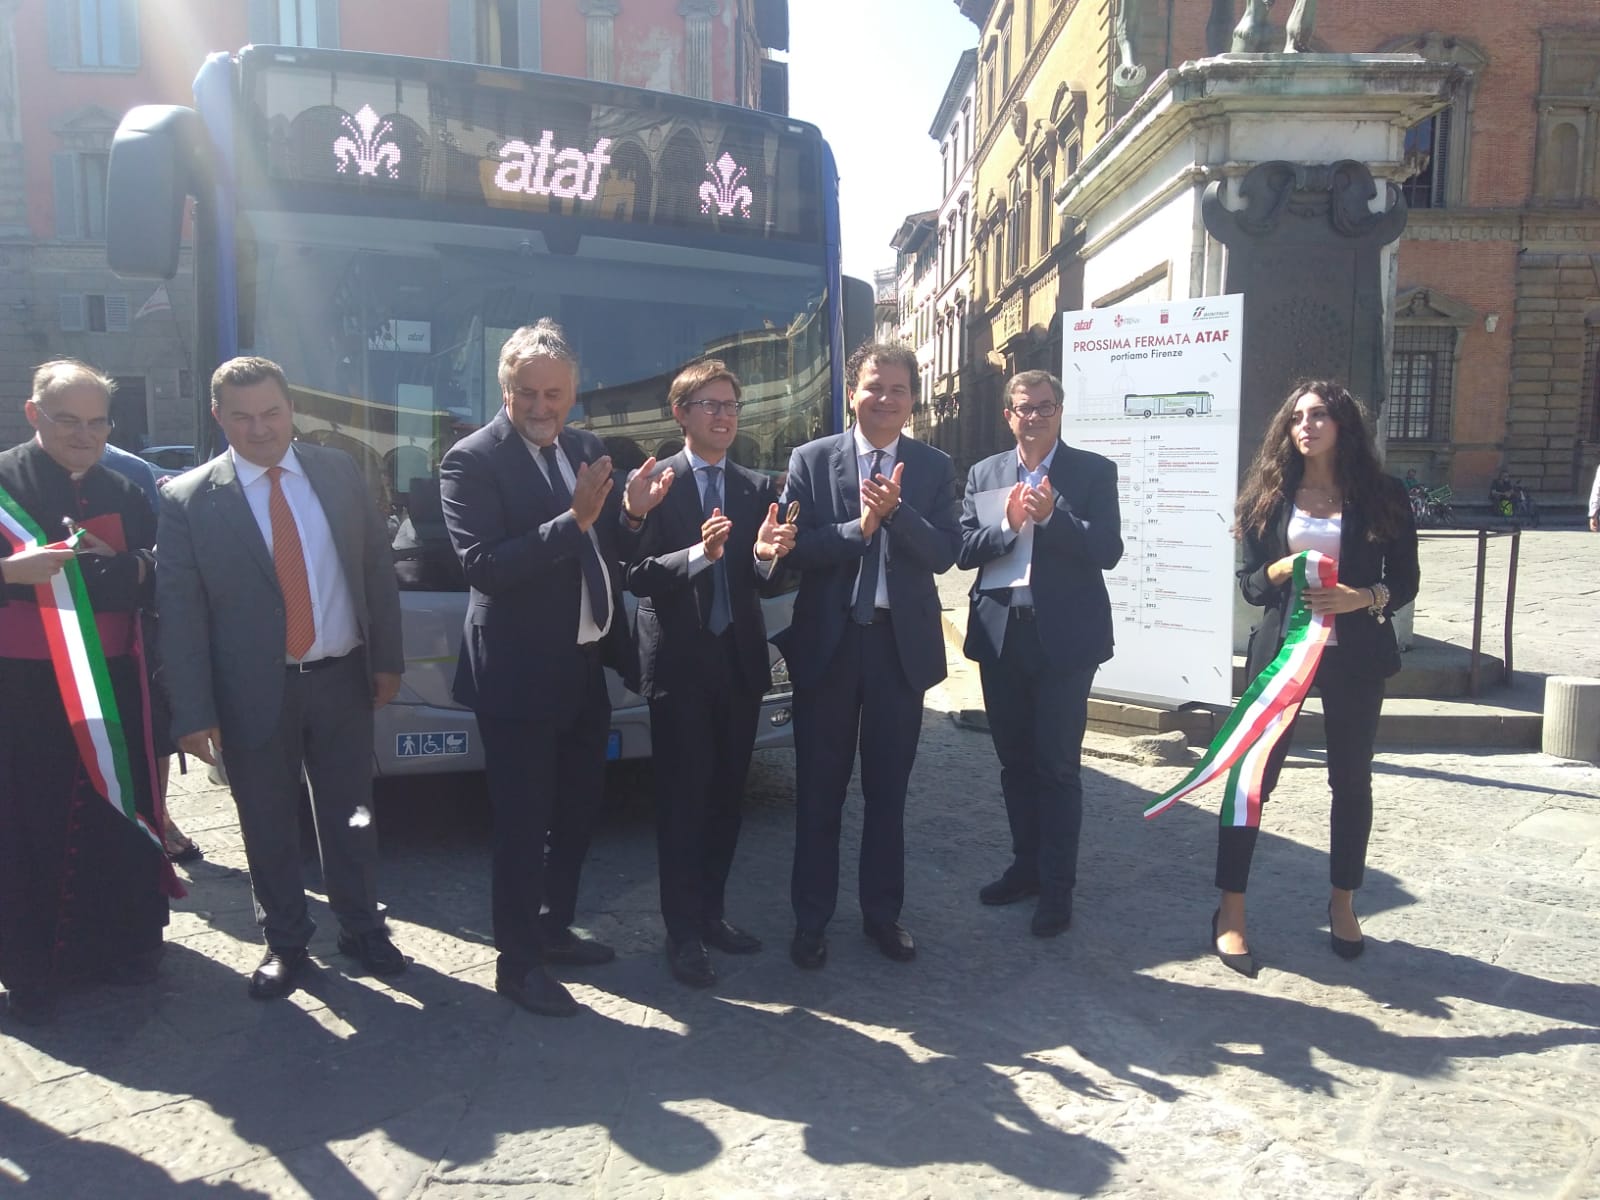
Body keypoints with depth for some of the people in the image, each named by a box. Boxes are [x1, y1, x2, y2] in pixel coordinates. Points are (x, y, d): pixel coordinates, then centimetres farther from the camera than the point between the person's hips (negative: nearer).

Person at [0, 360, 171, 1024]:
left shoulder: (125, 494, 11)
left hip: (110, 688, 4)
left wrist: (136, 570, -9)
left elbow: (155, 583, 12)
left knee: (116, 817, 8)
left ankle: (119, 942, 24)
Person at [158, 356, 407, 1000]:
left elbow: (377, 568, 5)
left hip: (343, 680, 2)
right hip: (253, 693, -1)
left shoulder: (339, 472, 1)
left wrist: (388, 658, 2)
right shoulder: (187, 500, -6)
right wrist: (194, 714, -8)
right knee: (268, 827, 13)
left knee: (349, 815, 14)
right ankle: (285, 941, 33)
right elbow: (179, 613, -5)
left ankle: (361, 927, 33)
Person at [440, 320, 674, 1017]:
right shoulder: (472, 461, -13)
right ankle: (517, 962, 21)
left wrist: (631, 514, -11)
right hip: (519, 676, -7)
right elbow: (482, 566, -23)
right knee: (522, 823, 4)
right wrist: (573, 520, -30)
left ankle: (553, 928, 39)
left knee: (578, 810, 19)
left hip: (585, 666, 7)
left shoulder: (586, 450, 7)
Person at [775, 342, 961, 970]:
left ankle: (883, 911, 29)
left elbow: (945, 553, -6)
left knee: (888, 787, 13)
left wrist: (896, 511, -20)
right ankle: (811, 917, 22)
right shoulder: (810, 460, 0)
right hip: (827, 643, -1)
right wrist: (858, 527, -21)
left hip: (901, 645, 1)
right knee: (819, 789, 9)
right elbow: (792, 548, -9)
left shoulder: (935, 467, 4)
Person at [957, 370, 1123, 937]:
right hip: (1000, 636, 4)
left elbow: (1107, 551, -10)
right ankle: (1026, 865, 31)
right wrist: (1009, 523, -15)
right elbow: (964, 549, 1)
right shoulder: (984, 474, 8)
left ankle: (1057, 887, 13)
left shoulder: (1094, 471, -1)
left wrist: (1052, 516, -21)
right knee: (1014, 761, 15)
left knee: (1057, 767, 1)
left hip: (1064, 638, -4)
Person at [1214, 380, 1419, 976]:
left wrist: (1363, 598, -18)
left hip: (1355, 655, 0)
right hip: (1281, 649, 0)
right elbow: (1250, 583, 4)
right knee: (1252, 776, -2)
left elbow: (1405, 579, 2)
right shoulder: (1271, 496, 4)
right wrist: (1278, 572, -17)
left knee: (1352, 779, 12)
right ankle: (1230, 911, 8)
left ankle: (1342, 903, 31)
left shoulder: (1382, 495, 1)